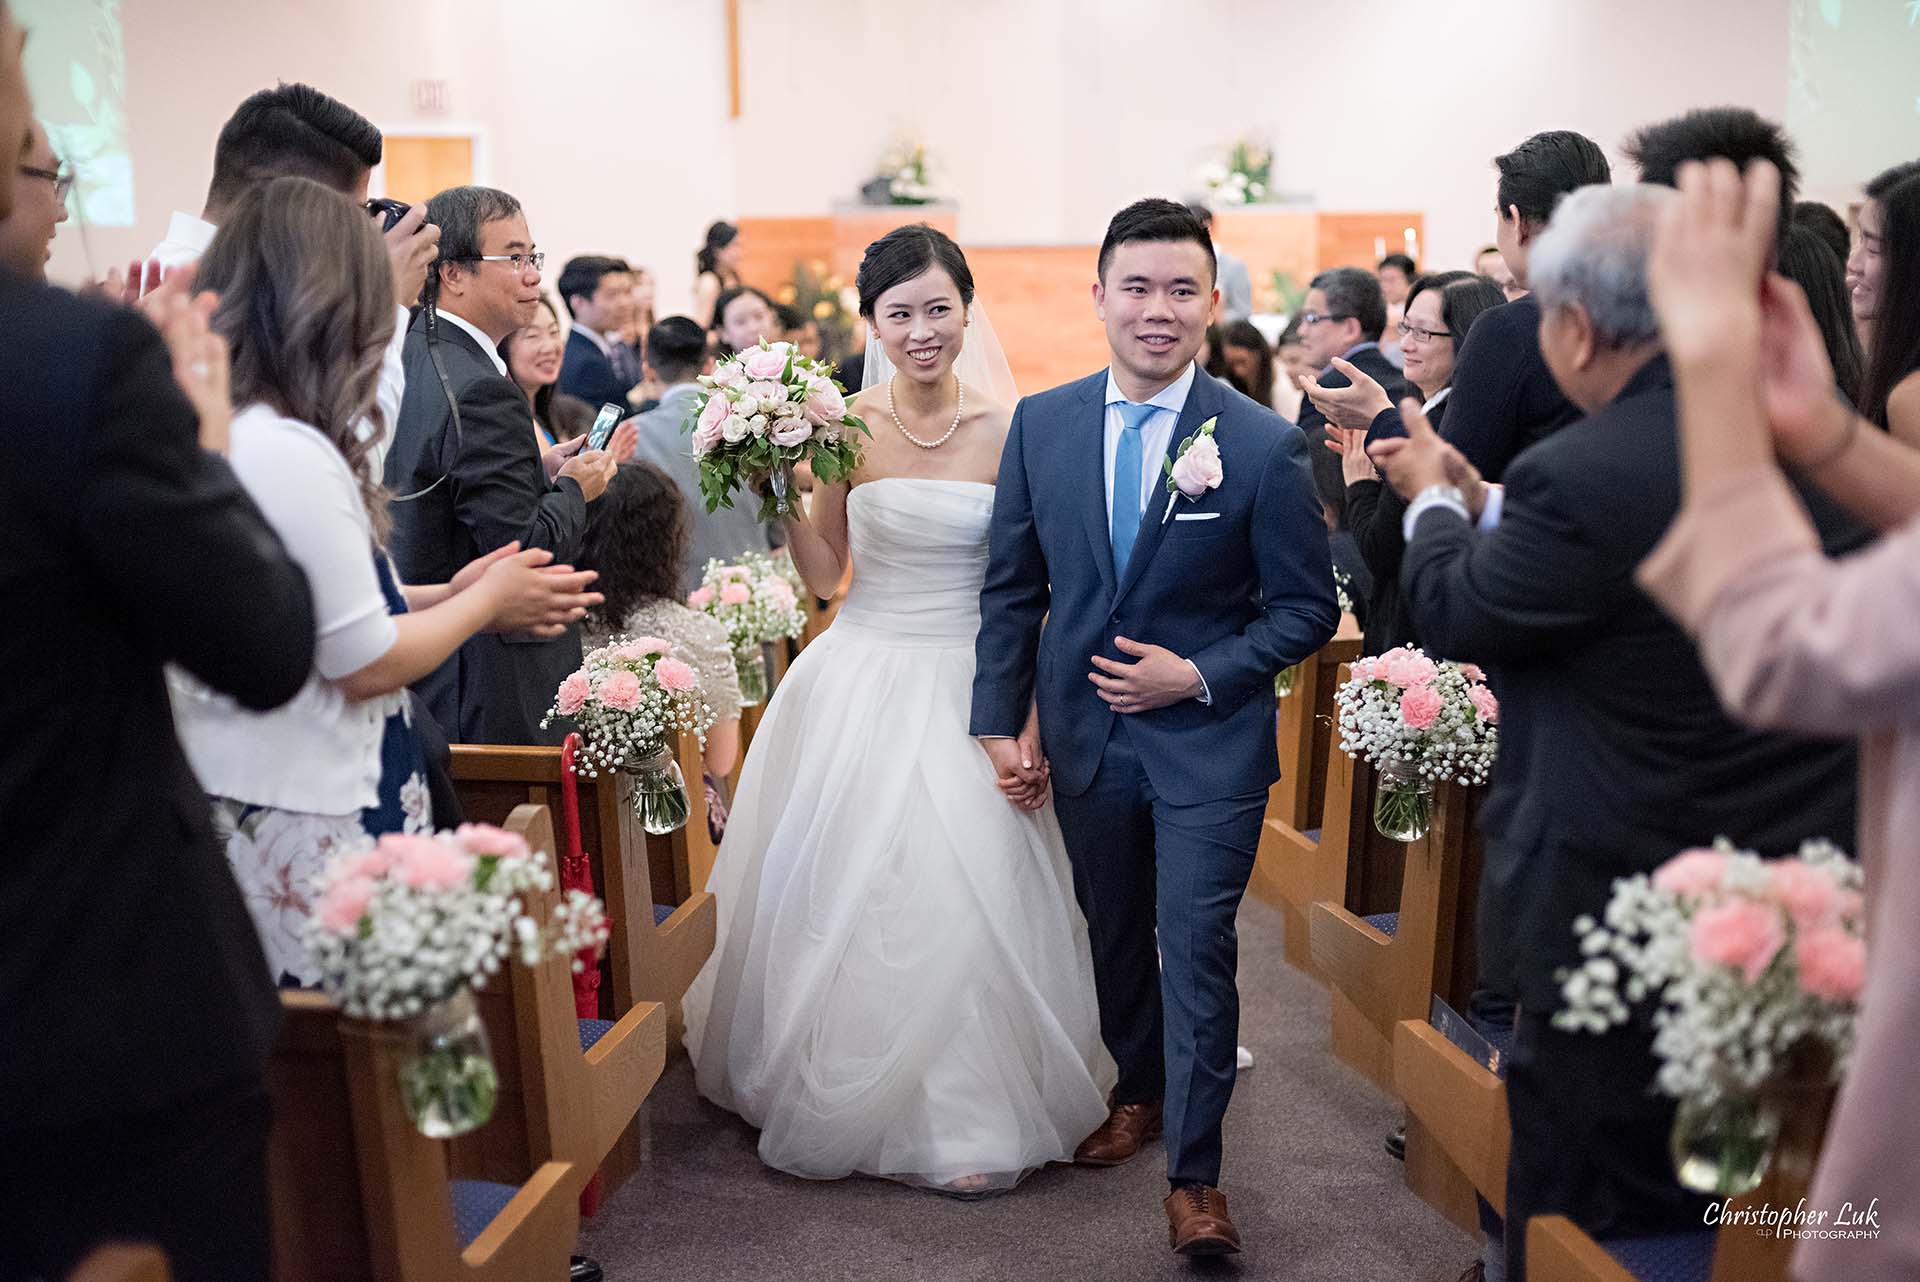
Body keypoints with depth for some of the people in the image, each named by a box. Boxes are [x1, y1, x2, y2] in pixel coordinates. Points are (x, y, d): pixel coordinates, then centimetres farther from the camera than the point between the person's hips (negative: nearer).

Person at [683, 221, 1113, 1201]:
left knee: (965, 899, 0)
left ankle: (967, 1113, 20)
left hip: (967, 691, -2)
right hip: (856, 684, 2)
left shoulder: (1009, 431, -6)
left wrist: (1032, 722, -9)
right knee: (839, 893, 9)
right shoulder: (846, 423, -1)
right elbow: (824, 576, 4)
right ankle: (839, 1096, 31)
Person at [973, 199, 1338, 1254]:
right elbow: (1012, 586, 3)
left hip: (1209, 741, -3)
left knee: (1197, 950, 0)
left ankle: (1194, 1171, 17)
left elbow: (1306, 607, -5)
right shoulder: (1041, 424, -2)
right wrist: (1003, 720, -1)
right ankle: (1140, 1090, 44)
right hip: (1083, 732, 4)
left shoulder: (1265, 444, -11)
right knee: (1113, 933, 20)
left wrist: (1201, 676, -16)